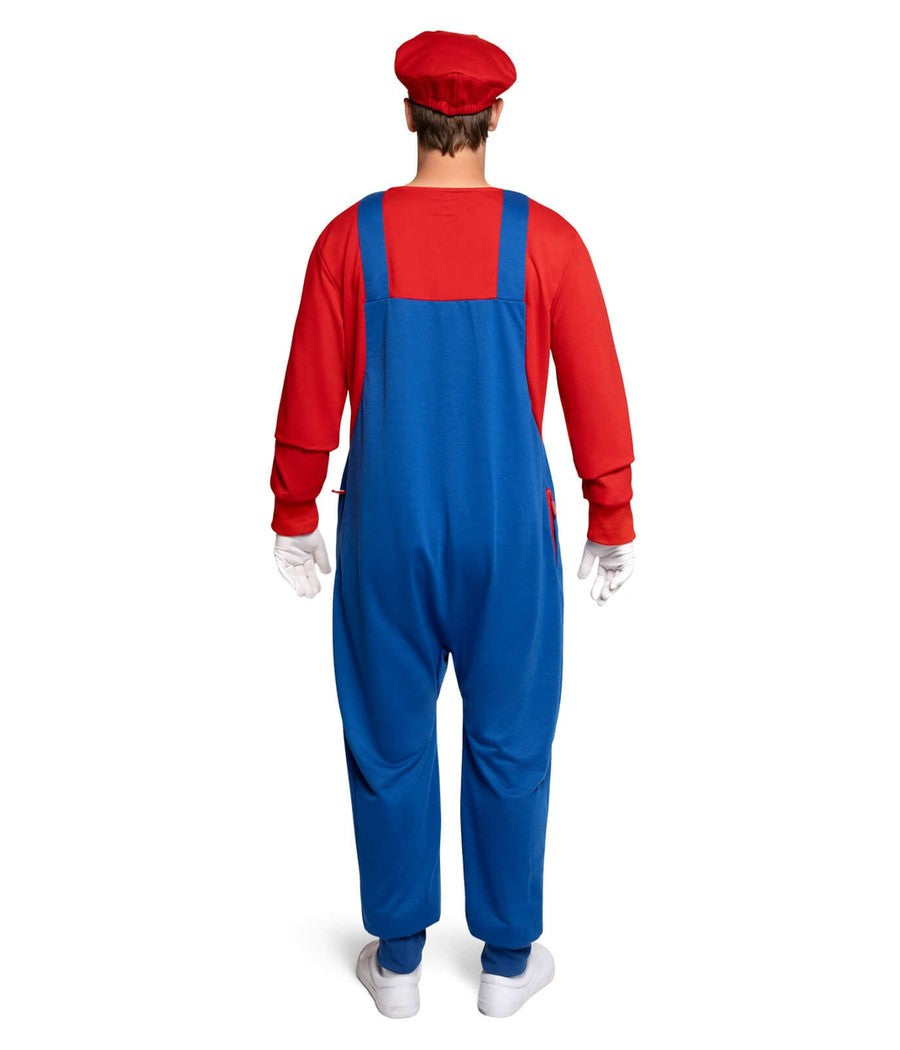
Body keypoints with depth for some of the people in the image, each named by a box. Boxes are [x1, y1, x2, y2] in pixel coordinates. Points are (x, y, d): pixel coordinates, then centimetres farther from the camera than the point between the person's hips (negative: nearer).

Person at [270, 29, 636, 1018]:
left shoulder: (351, 237, -4)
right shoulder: (545, 239, -5)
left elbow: (309, 397, 0)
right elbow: (595, 392, -2)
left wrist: (295, 517, 12)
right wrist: (612, 523, 9)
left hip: (386, 529, 1)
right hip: (511, 530, 0)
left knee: (389, 741, 13)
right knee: (509, 743, 13)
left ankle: (397, 959, 27)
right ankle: (507, 959, 27)